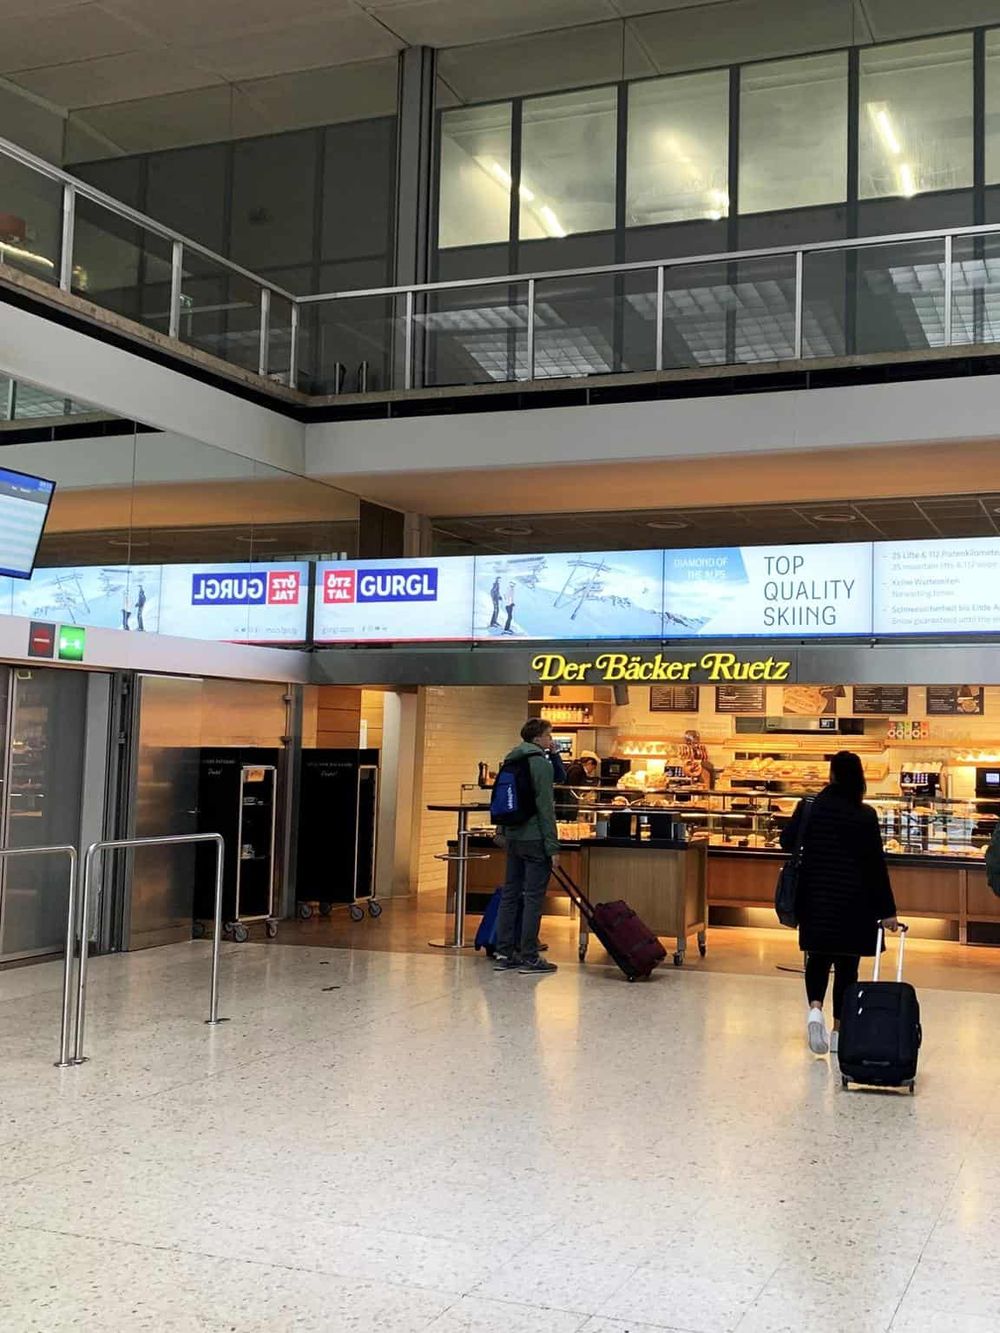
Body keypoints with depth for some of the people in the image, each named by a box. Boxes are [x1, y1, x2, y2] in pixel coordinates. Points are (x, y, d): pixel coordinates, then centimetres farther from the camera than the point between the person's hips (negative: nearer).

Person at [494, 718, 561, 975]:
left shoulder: (511, 761, 14)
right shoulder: (540, 762, -12)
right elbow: (545, 807, -16)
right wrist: (553, 847, -14)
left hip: (513, 837, 8)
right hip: (534, 840, -8)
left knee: (510, 894, 10)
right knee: (534, 898, -3)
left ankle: (504, 953, 14)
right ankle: (529, 957, 0)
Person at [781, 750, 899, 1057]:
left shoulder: (809, 807, -6)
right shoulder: (865, 816, -10)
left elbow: (787, 842, 6)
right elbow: (877, 864, -8)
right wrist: (887, 910, -3)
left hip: (816, 897, 2)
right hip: (853, 901, -1)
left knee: (818, 957, 14)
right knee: (846, 963, 9)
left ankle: (815, 1008, -12)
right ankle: (838, 1031, 13)